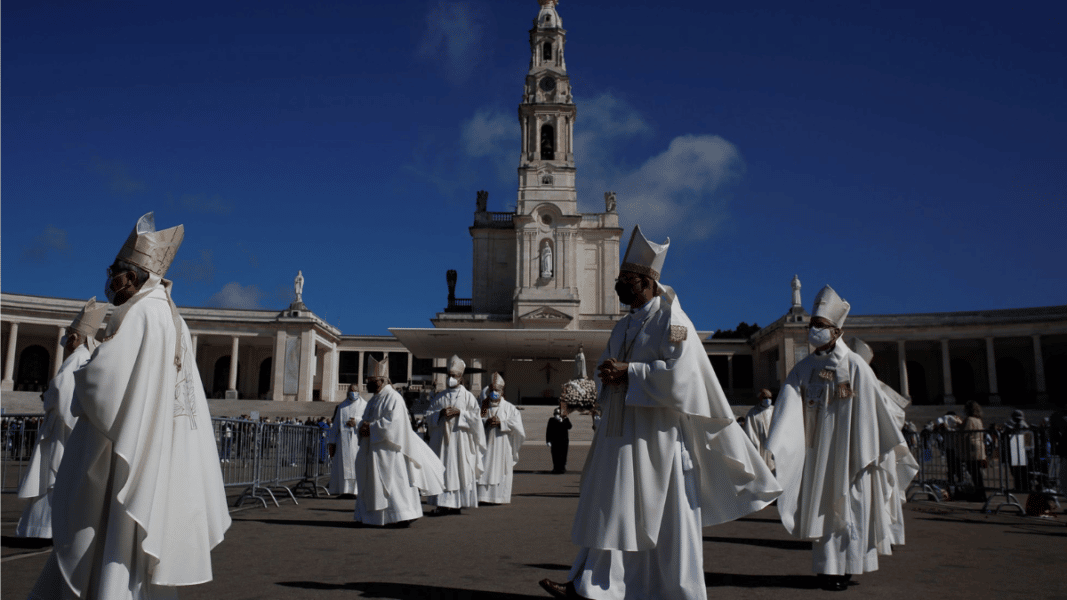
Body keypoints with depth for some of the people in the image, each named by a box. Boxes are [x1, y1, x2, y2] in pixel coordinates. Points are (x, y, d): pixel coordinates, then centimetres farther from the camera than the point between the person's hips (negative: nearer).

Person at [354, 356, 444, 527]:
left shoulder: (393, 398, -13)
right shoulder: (374, 399, 17)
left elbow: (393, 423, -22)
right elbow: (365, 420, 18)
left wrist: (371, 427, -17)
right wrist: (363, 427, -5)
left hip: (388, 450, -9)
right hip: (373, 449, 9)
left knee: (394, 480, -6)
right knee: (373, 484, 12)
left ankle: (402, 516, 0)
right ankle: (368, 516, 19)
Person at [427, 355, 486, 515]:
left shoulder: (468, 396, 2)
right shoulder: (439, 397, 12)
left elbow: (476, 417, -3)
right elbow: (430, 415, 11)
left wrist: (459, 412, -13)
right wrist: (441, 413, -8)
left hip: (460, 437, -3)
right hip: (442, 438, 3)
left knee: (459, 470, -4)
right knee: (443, 470, 0)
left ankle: (457, 504, 1)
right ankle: (443, 504, 4)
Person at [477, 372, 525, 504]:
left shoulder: (509, 408, 6)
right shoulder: (484, 406, 12)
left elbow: (517, 424, -4)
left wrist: (501, 423, -13)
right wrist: (485, 421, -13)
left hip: (503, 444, -1)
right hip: (486, 444, 1)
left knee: (501, 471, -3)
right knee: (485, 469, -5)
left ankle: (500, 496, 3)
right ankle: (484, 496, -3)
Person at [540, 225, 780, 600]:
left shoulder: (671, 321, -10)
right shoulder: (623, 326, 15)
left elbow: (679, 373, -20)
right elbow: (605, 364, 20)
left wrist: (628, 371, -18)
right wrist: (608, 374, -3)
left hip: (656, 435, -8)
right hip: (621, 432, 8)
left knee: (668, 515, 1)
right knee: (610, 509, 9)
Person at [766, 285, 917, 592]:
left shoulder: (854, 365, -7)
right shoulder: (804, 368, 3)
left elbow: (874, 410, -4)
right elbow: (786, 408, -5)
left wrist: (884, 450, -2)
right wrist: (773, 448, -15)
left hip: (846, 448, -4)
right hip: (817, 449, 4)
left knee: (846, 505, 1)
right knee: (821, 504, 7)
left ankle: (843, 567, 11)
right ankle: (826, 567, 16)